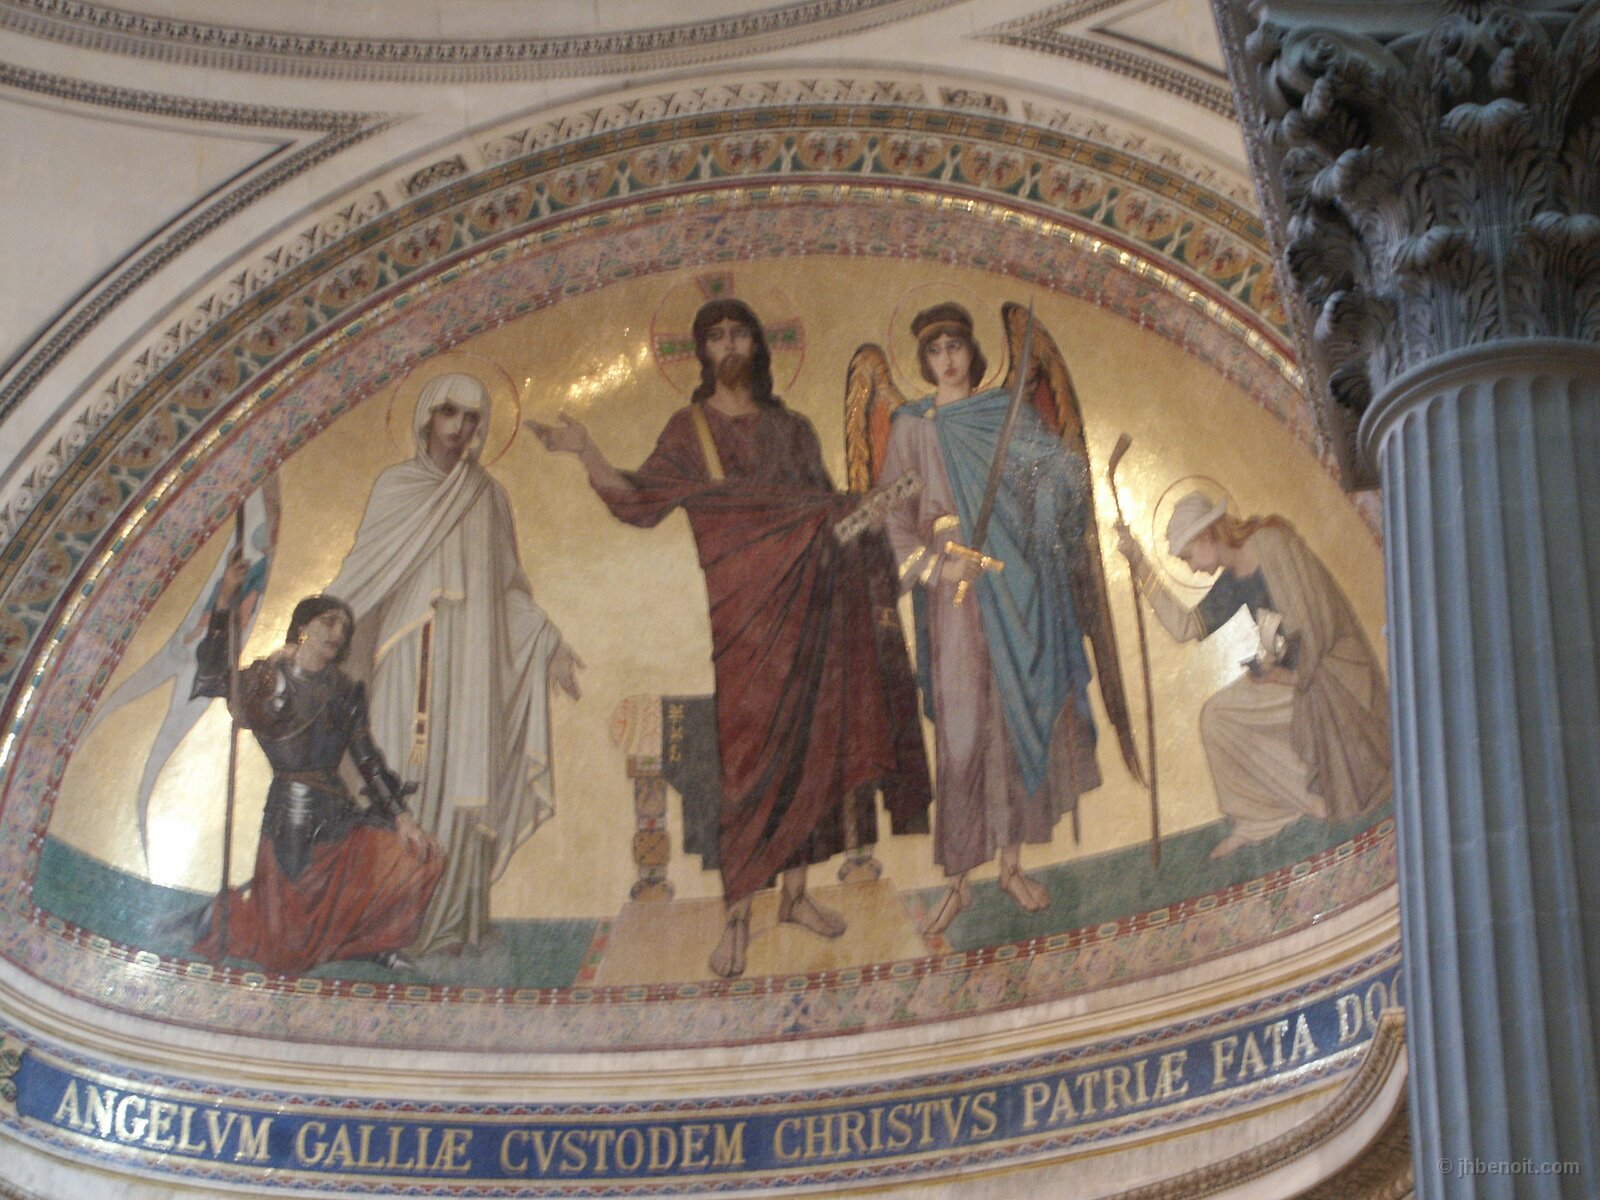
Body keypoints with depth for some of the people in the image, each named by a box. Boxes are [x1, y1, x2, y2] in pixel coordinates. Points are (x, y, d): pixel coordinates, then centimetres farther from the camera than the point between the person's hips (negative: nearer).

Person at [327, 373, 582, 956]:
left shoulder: (489, 498, 12)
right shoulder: (396, 487, 6)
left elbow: (508, 586, 13)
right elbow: (360, 578, 5)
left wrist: (549, 644, 4)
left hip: (470, 662, 2)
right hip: (411, 660, -2)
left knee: (461, 779, -2)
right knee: (404, 782, -6)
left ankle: (452, 919, 1)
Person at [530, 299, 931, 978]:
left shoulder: (790, 430, 15)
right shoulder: (690, 431, 5)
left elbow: (830, 511, 16)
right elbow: (640, 501, -8)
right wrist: (585, 454, -21)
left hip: (805, 609, 4)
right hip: (740, 612, -4)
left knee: (805, 744, 4)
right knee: (746, 750, -7)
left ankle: (795, 892, 15)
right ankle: (738, 916, -4)